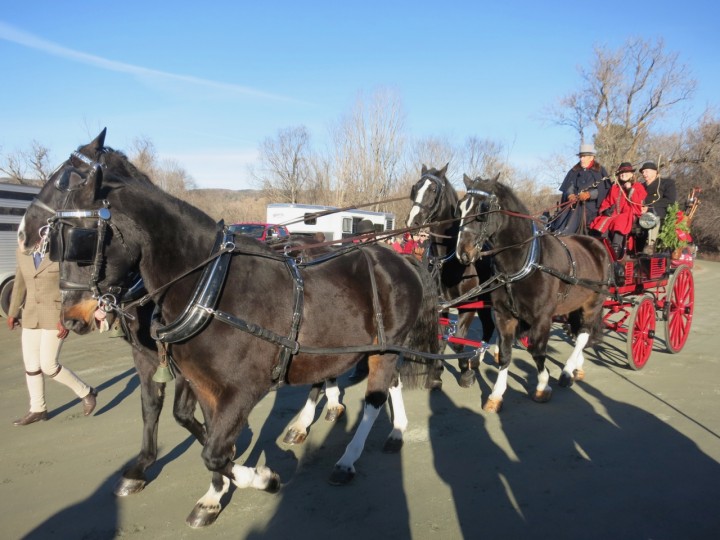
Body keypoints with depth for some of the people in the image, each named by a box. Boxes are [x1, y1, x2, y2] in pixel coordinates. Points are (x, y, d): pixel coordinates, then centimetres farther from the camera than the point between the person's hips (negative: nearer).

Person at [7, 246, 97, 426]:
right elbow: (20, 283, 15)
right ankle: (37, 410, 24)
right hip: (32, 316, 7)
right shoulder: (23, 253, 4)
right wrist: (12, 312, 16)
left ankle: (85, 392, 13)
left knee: (48, 366, -7)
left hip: (56, 317, -6)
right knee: (30, 364, 9)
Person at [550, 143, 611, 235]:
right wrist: (570, 195, -16)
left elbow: (604, 189, -3)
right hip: (574, 204, 4)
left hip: (591, 204, -4)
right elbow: (569, 186, 9)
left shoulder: (600, 171, 7)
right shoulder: (574, 171, 19)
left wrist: (589, 194, -22)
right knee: (562, 220, -24)